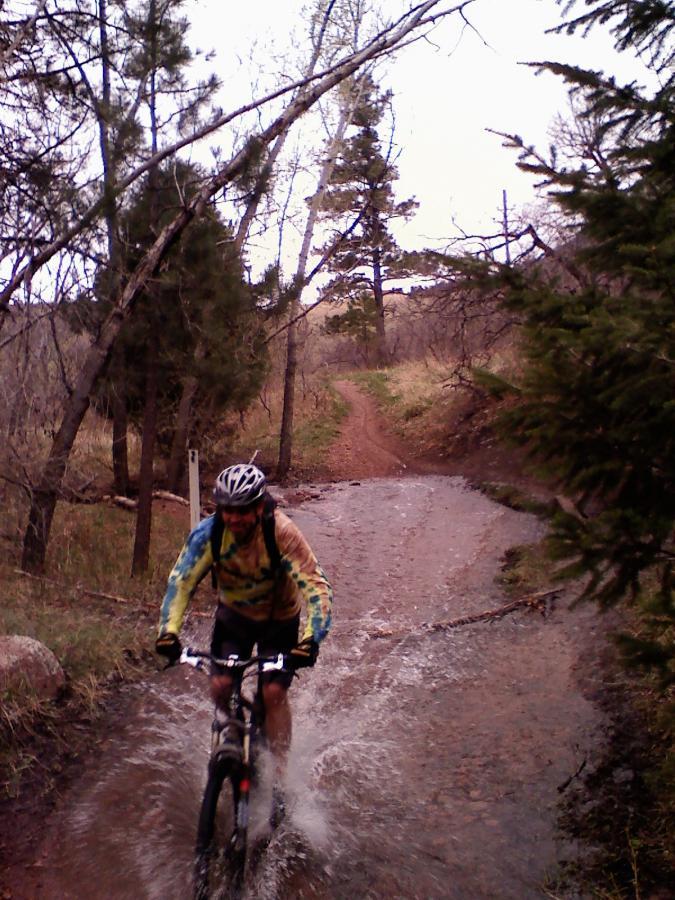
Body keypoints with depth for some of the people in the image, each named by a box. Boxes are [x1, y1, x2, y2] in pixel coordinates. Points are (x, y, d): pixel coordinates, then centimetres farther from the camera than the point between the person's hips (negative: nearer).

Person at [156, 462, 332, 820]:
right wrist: (168, 631, -39)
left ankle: (278, 780, 1)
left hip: (279, 619, -2)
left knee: (274, 692, -14)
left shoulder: (282, 532, -33)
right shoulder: (208, 532, -25)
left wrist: (311, 639, -48)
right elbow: (180, 581, -25)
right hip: (233, 615, 3)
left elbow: (317, 587, -35)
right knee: (220, 687, -10)